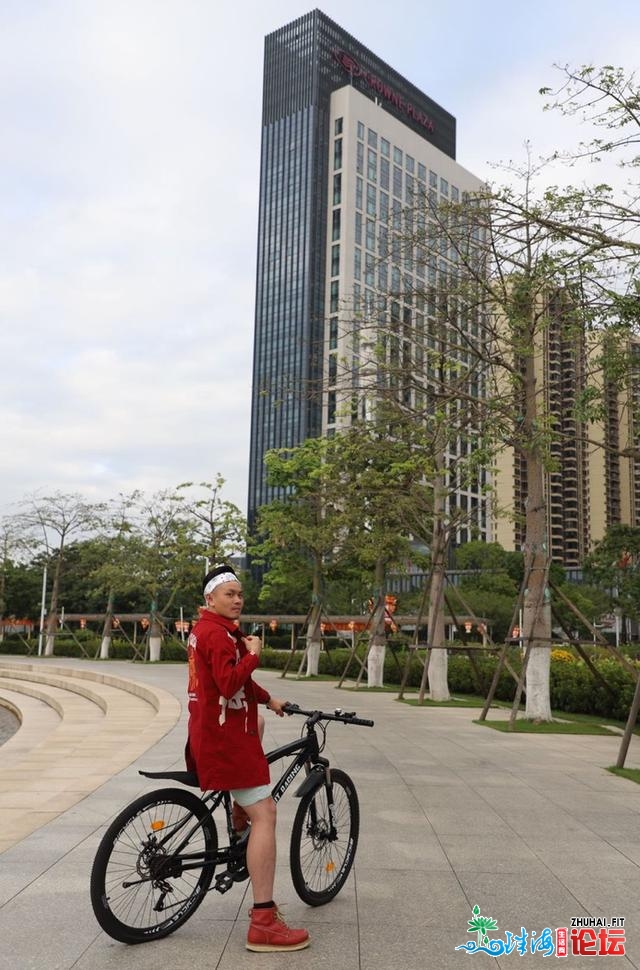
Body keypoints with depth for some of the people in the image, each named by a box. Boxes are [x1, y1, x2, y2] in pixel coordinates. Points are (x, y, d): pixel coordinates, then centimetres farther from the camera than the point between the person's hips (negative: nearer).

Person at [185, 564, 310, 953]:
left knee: (258, 724, 40)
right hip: (224, 737, -10)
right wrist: (254, 653, -18)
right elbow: (230, 684, -29)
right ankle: (264, 922, -11)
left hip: (211, 730, 11)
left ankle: (239, 817, 37)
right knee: (265, 815, -11)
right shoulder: (218, 633, -18)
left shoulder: (208, 629, 14)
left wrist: (268, 699, 26)